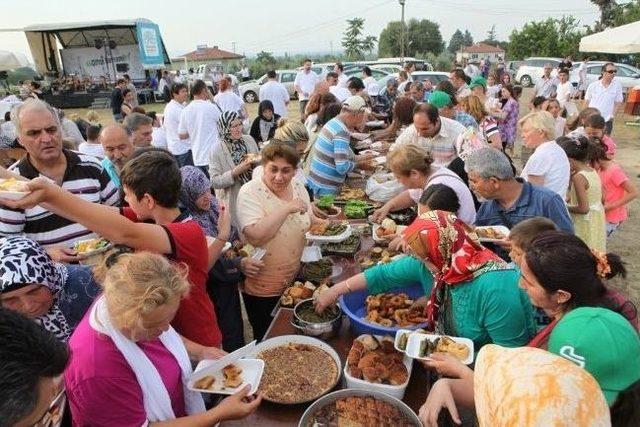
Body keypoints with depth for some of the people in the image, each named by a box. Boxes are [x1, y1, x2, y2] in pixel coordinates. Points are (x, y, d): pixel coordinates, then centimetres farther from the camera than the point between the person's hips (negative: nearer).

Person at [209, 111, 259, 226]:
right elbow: (214, 182, -15)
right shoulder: (217, 151, -11)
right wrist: (235, 172, -24)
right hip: (234, 202, -4)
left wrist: (254, 162, -7)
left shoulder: (249, 140, 1)